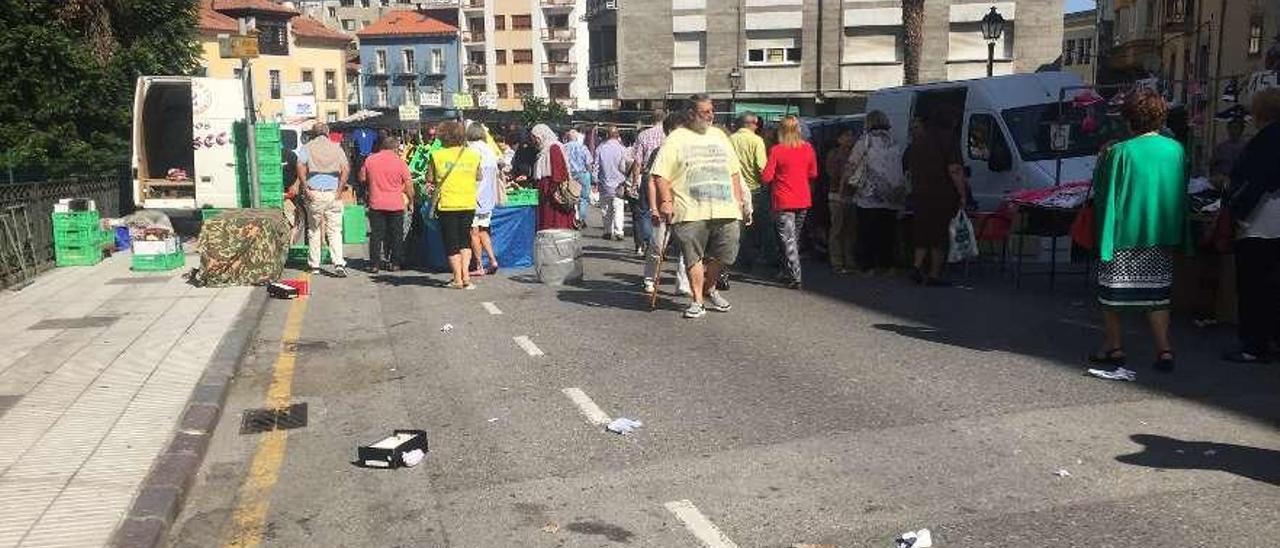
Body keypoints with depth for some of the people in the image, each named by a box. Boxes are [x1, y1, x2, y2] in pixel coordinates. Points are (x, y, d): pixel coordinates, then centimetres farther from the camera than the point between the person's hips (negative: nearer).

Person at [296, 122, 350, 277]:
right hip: (333, 193, 1)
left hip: (314, 194, 0)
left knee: (314, 230, 11)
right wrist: (340, 189, -2)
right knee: (335, 230, 2)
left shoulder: (308, 147, 6)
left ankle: (314, 265, 14)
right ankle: (339, 263, -12)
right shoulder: (336, 147, 9)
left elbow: (300, 166, -9)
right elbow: (346, 168, -4)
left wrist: (306, 188, -7)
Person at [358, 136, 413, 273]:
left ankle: (374, 264, 6)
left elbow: (362, 178, 11)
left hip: (376, 204, 2)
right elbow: (408, 185, -3)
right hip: (396, 205, -1)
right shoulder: (400, 162, -6)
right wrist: (411, 200, 11)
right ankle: (395, 263, 13)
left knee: (376, 235, 6)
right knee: (396, 235, 10)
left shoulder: (370, 160, 0)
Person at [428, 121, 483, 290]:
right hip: (468, 204, 2)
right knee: (465, 240, 16)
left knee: (451, 243, 8)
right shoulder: (472, 155, -1)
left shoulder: (437, 155, -7)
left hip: (447, 205, -2)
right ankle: (465, 274, 4)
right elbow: (479, 177, 10)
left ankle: (457, 279, 6)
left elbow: (430, 178, -2)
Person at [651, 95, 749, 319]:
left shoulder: (719, 136, 20)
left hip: (725, 209, 5)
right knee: (693, 257, -2)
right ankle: (697, 301, 10)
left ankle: (709, 287, 30)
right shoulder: (676, 139, 2)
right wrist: (666, 201, -14)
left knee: (726, 254, 5)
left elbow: (734, 172, 24)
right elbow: (660, 175, -4)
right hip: (691, 211, -5)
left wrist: (738, 199, 17)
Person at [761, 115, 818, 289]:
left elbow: (766, 177, -13)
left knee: (788, 240, -1)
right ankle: (787, 272, 28)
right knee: (795, 238, 18)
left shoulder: (776, 150, -13)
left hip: (783, 201, -5)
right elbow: (813, 174, 9)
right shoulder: (808, 148, 0)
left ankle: (795, 278, -6)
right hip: (803, 200, 5)